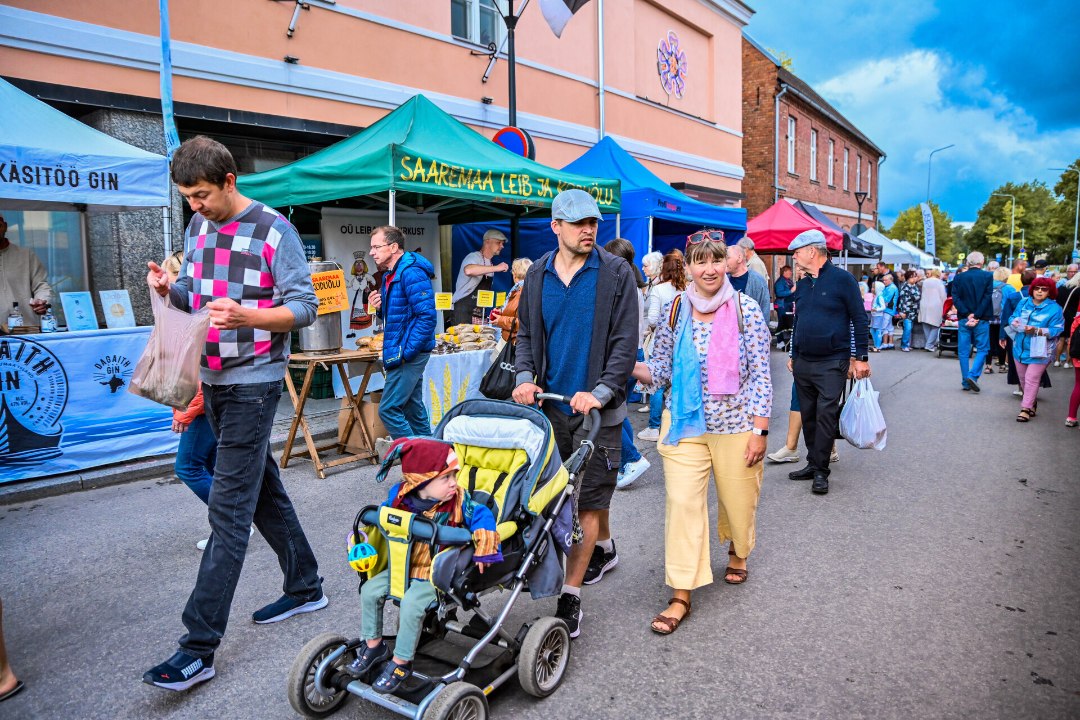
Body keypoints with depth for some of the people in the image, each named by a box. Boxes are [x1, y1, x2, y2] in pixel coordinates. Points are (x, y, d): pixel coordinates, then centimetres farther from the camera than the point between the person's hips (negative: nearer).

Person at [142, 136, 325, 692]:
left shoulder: (273, 231, -11)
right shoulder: (196, 228, 11)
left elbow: (305, 308, -12)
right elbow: (193, 299, 17)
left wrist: (246, 316, -28)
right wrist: (169, 291, -5)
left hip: (253, 381, -8)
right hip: (214, 380, 8)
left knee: (229, 506, -7)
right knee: (263, 490, 15)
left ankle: (199, 647, -2)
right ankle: (305, 588, 31)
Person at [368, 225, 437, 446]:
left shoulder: (411, 273, -17)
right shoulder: (390, 275, 15)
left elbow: (427, 316, -23)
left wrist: (405, 352, -23)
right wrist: (380, 308, 2)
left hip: (409, 354, -10)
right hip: (400, 354, 10)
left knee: (389, 409, -9)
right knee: (413, 407, 15)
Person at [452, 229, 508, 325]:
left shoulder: (490, 264, 14)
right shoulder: (474, 257, -11)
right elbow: (468, 270, -36)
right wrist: (496, 268, -32)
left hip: (478, 313, 8)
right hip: (463, 309, -8)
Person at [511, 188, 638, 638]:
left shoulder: (616, 273, -5)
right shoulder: (537, 275, 7)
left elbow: (625, 342, -9)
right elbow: (526, 334, 13)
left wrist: (601, 391, -20)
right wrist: (525, 376, -4)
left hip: (596, 405, -5)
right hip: (551, 402, 5)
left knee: (589, 497, -2)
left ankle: (571, 594, 6)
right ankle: (604, 547, 43)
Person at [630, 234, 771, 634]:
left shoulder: (746, 309, -6)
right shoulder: (676, 310, 0)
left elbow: (760, 374, -5)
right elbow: (661, 369, 6)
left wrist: (759, 430, -8)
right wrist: (628, 367, -14)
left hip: (735, 424, -1)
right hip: (685, 422, 1)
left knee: (738, 499, 14)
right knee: (682, 503, -5)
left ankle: (737, 551, 49)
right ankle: (681, 595, 5)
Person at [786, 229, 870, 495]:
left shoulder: (842, 279, -7)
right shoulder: (802, 284, 11)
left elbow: (859, 319, -6)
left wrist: (861, 357, -9)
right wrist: (793, 355, 19)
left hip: (832, 363, -6)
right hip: (803, 363, 6)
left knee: (826, 414, -6)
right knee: (808, 415, 10)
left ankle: (820, 471, 2)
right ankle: (813, 464, 21)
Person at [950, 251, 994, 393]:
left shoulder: (959, 277, 2)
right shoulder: (988, 276, -2)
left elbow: (955, 298, -5)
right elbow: (987, 297, -9)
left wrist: (967, 315, -7)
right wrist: (976, 316, -9)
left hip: (963, 319, 2)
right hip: (981, 320, -2)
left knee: (963, 351, 7)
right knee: (982, 349, 7)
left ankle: (965, 382, 10)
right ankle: (973, 375, -10)